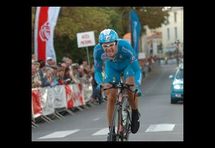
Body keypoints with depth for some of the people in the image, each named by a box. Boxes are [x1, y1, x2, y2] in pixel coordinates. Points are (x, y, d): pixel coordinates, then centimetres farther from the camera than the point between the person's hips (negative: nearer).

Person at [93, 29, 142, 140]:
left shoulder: (125, 47, -40)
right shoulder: (98, 51, -33)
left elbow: (137, 69, -36)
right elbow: (97, 71, -22)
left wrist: (138, 86, -52)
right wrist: (101, 84, -44)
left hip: (127, 65, -2)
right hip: (111, 67, 2)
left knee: (130, 90, -25)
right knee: (111, 97, -9)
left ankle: (135, 114, 5)